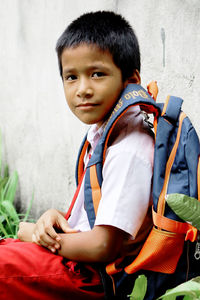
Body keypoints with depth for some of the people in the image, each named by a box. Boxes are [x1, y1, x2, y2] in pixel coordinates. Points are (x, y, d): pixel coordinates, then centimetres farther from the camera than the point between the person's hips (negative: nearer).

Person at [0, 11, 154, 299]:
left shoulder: (129, 151, -24)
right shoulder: (100, 132, 6)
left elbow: (103, 246, -26)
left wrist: (31, 232, -12)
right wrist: (54, 217, -4)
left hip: (96, 275, -9)